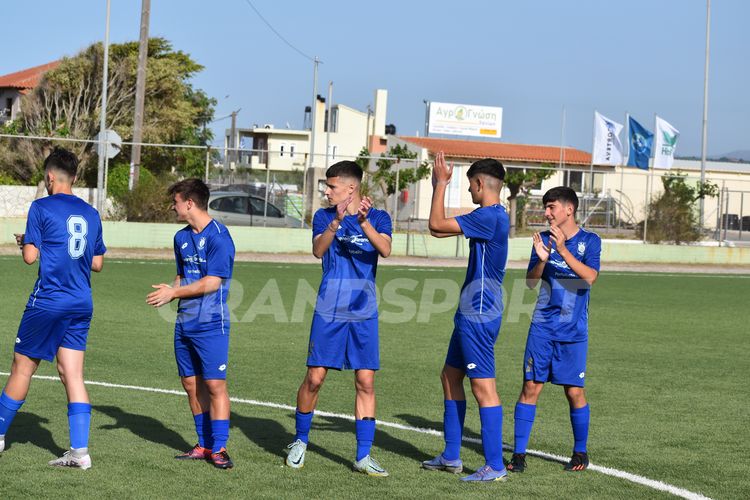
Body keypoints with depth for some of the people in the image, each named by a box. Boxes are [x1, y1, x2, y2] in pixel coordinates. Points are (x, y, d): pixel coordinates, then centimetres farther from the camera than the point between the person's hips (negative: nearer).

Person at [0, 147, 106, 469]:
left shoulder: (42, 207, -7)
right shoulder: (91, 214, 10)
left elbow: (31, 256, -10)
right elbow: (97, 264, 15)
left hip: (48, 301, -5)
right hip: (82, 304, 5)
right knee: (72, 374, 2)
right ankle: (79, 450, -7)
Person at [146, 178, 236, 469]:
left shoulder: (218, 236, -12)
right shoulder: (182, 237, 14)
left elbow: (212, 282, -16)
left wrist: (174, 292, -13)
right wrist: (169, 292, 1)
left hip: (211, 324, -8)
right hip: (184, 322, 8)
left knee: (214, 384, -8)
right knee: (191, 383, 9)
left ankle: (219, 448, -4)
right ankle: (204, 445, 17)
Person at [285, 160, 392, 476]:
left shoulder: (378, 217, 3)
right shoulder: (324, 216, 3)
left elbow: (385, 250, -16)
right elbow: (318, 251, -15)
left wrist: (364, 222, -31)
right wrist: (337, 221, -30)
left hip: (364, 313, 0)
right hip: (329, 311, 0)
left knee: (365, 382, -1)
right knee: (315, 378, -1)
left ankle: (363, 456, 4)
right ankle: (300, 441, 19)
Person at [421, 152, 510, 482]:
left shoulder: (489, 217, -18)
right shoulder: (492, 216, 13)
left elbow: (436, 224, -20)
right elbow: (438, 227, 23)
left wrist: (442, 183, -9)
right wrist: (439, 185, 23)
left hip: (479, 316, -11)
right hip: (471, 315, 11)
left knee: (483, 386, -8)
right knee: (450, 376, 17)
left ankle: (495, 466, -5)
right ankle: (451, 457, 24)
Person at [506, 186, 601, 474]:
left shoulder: (590, 241, -2)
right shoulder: (544, 239, 6)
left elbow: (590, 277, -17)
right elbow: (530, 282, 1)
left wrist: (563, 250, -26)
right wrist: (542, 260, -18)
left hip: (573, 331, -2)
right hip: (542, 327, 2)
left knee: (574, 392, 1)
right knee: (531, 387, -2)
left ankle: (580, 452, 18)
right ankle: (519, 454, 3)